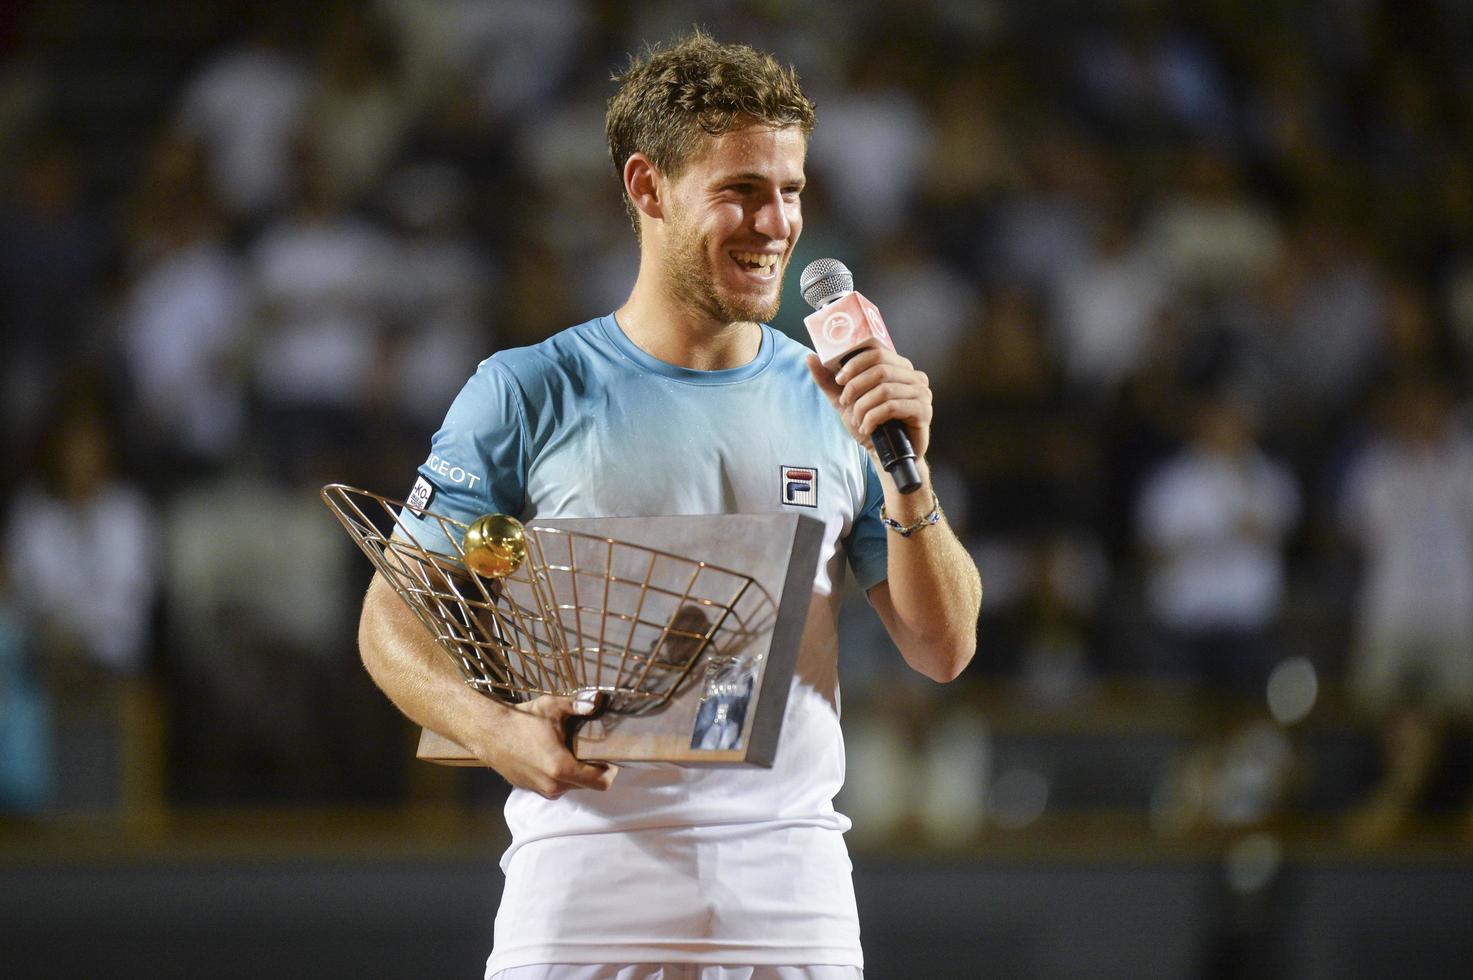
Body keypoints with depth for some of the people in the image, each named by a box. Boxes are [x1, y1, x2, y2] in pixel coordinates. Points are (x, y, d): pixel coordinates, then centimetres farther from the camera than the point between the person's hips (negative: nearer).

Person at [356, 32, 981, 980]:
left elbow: (944, 650, 9)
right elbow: (394, 618, 3)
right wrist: (493, 726, -16)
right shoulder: (529, 394, 4)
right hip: (586, 886, -2)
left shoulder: (832, 403, 11)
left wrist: (906, 476, -6)